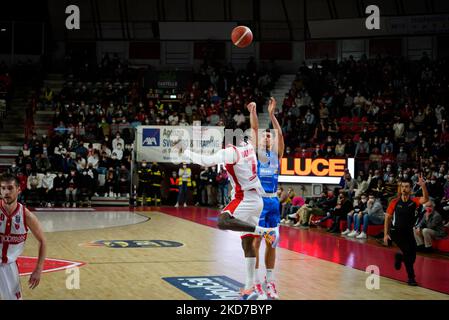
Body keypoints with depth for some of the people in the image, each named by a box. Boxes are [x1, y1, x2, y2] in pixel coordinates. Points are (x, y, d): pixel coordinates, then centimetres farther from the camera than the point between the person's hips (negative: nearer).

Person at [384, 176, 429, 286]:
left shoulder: (414, 201, -3)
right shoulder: (395, 202, -5)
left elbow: (425, 199, -24)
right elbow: (387, 218, 0)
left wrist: (423, 186, -40)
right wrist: (386, 234, -6)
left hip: (409, 232, 3)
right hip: (396, 232, -3)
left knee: (412, 256, 1)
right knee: (408, 251, -18)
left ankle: (400, 256, 36)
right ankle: (411, 277, -2)